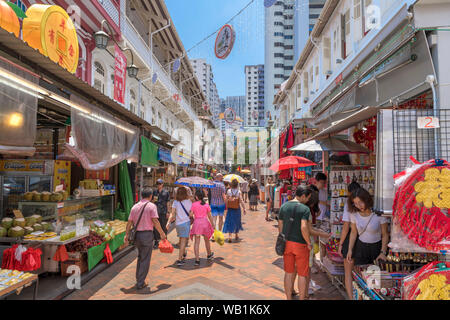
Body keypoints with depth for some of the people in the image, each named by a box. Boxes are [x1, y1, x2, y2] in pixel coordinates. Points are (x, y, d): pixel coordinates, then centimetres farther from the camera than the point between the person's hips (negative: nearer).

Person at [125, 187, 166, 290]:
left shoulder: (135, 207, 7)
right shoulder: (151, 206, -9)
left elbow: (129, 222, 6)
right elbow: (155, 222, -15)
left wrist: (127, 235, 15)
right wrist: (162, 233, -7)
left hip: (136, 234, 6)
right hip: (147, 234, -6)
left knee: (140, 257, 24)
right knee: (145, 259, 5)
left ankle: (138, 278, 33)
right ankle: (140, 283, 9)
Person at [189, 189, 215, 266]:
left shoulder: (194, 204, -3)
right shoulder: (206, 205, 3)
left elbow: (191, 215, -5)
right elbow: (210, 216, 6)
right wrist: (212, 225, 14)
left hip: (197, 222, -2)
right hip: (205, 222, 2)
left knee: (197, 242, 0)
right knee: (206, 240, 21)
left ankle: (197, 260, -5)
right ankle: (209, 255, 40)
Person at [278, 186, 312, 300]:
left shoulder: (284, 206, 2)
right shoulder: (305, 209, -15)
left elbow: (280, 226, 6)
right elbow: (304, 228, -25)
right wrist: (309, 243, -11)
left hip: (287, 243, 5)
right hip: (300, 244, -5)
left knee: (289, 273, 16)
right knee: (302, 274, 11)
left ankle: (289, 298, 26)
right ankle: (302, 298, 22)